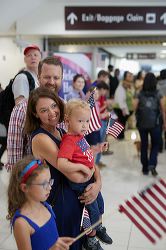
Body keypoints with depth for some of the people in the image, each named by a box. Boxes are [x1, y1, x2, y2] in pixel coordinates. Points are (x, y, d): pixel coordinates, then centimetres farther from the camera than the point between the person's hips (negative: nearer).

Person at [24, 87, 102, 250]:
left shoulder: (62, 132, 1)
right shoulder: (41, 139, -24)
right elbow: (76, 176, -29)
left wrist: (98, 183, -14)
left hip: (75, 197, 7)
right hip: (58, 201, -7)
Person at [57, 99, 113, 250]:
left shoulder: (80, 135, -2)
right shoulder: (68, 141, -29)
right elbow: (61, 164, -40)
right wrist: (82, 167, -31)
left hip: (91, 178, 9)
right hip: (81, 183, -8)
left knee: (100, 204, 27)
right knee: (93, 211, 8)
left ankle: (98, 227, 54)